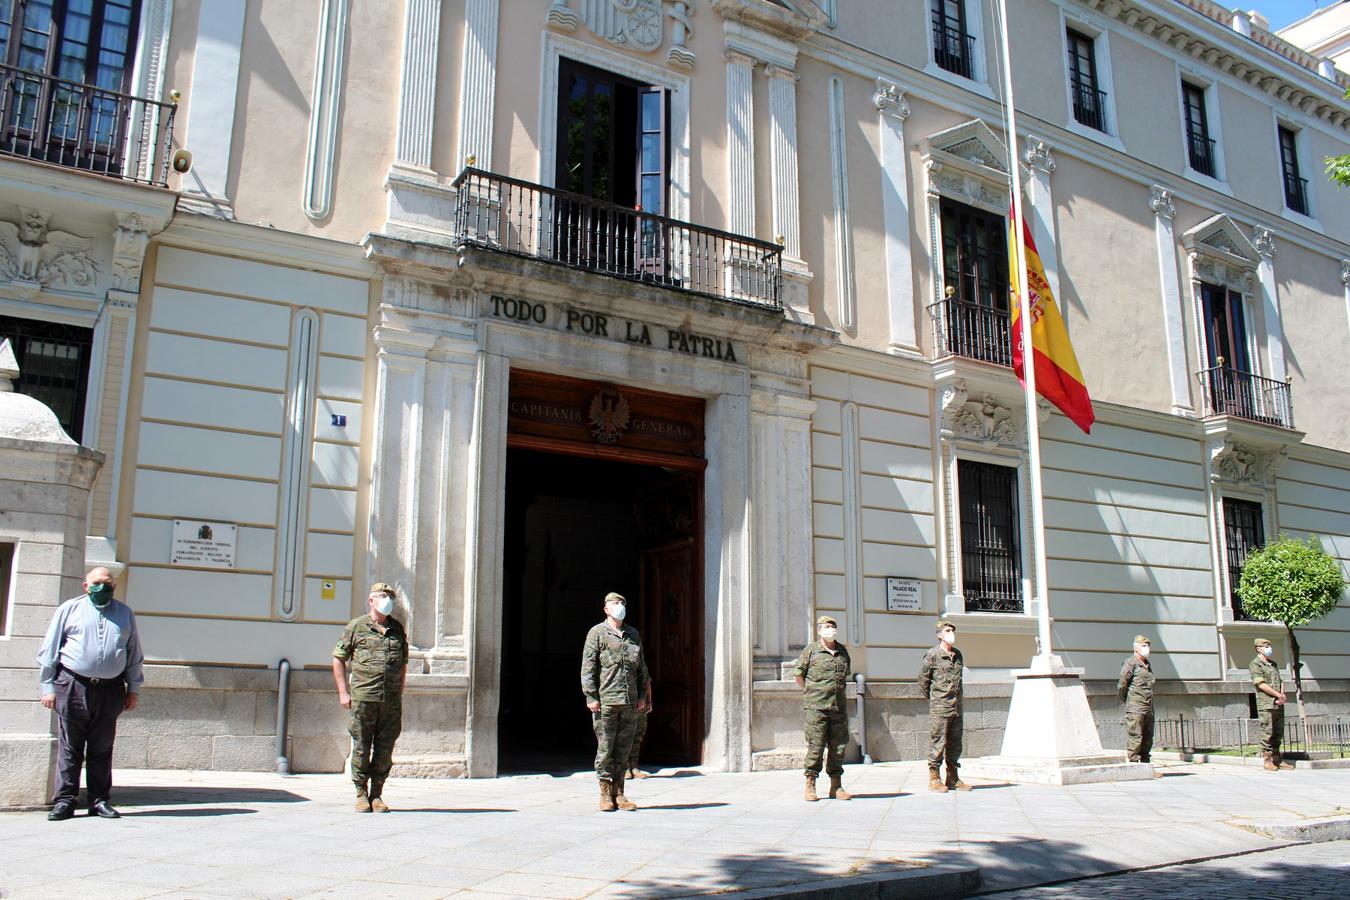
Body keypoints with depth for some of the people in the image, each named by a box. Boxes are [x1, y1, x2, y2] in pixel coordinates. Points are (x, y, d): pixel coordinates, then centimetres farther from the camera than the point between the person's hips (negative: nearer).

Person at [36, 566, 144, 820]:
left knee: (102, 749, 6)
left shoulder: (125, 614, 13)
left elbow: (134, 654, 17)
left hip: (110, 690, 2)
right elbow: (48, 651, 7)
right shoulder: (69, 609, 7)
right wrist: (48, 687, 2)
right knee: (69, 747, 2)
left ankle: (100, 801, 12)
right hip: (73, 687, -2)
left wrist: (134, 689, 13)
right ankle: (64, 800, 8)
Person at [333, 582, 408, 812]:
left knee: (385, 749, 4)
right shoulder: (356, 626, 4)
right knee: (361, 748, 1)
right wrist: (343, 692, 1)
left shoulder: (398, 629, 14)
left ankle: (377, 795, 14)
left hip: (391, 700, 3)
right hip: (363, 697, -3)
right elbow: (338, 659, 8)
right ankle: (361, 794, 13)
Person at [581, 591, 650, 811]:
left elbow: (641, 667, 20)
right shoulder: (597, 633, 1)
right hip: (605, 702, -5)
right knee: (605, 749, -1)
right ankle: (606, 795, 6)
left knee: (623, 750, 8)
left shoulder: (633, 634, 16)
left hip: (630, 702, 5)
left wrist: (642, 695, 12)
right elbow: (588, 667, -3)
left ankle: (619, 793, 15)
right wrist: (591, 696, -10)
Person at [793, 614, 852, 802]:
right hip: (816, 707, -5)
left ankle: (836, 787, 16)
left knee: (839, 746, 7)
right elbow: (798, 673, 4)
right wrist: (810, 693, 4)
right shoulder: (811, 650, -1)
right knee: (815, 746, -3)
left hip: (838, 707, 5)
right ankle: (810, 786, 5)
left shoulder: (843, 651, 13)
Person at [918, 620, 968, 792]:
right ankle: (934, 779, 5)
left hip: (957, 706, 6)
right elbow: (923, 680, -2)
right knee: (938, 742, -3)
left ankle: (953, 779, 19)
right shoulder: (932, 655, -7)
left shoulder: (958, 655, 12)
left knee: (955, 743, 10)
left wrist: (957, 699, 15)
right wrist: (933, 699, 3)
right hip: (939, 708, -6)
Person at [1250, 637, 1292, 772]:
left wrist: (1282, 694, -1)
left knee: (1278, 733, 9)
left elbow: (1280, 681, 19)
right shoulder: (1255, 664, -5)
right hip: (1266, 704, -7)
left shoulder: (1273, 664, 21)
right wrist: (1279, 695, -11)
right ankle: (1267, 760, -3)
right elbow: (1261, 684, -13)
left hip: (1278, 704, 7)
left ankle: (1277, 759, 16)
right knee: (1267, 732, -7)